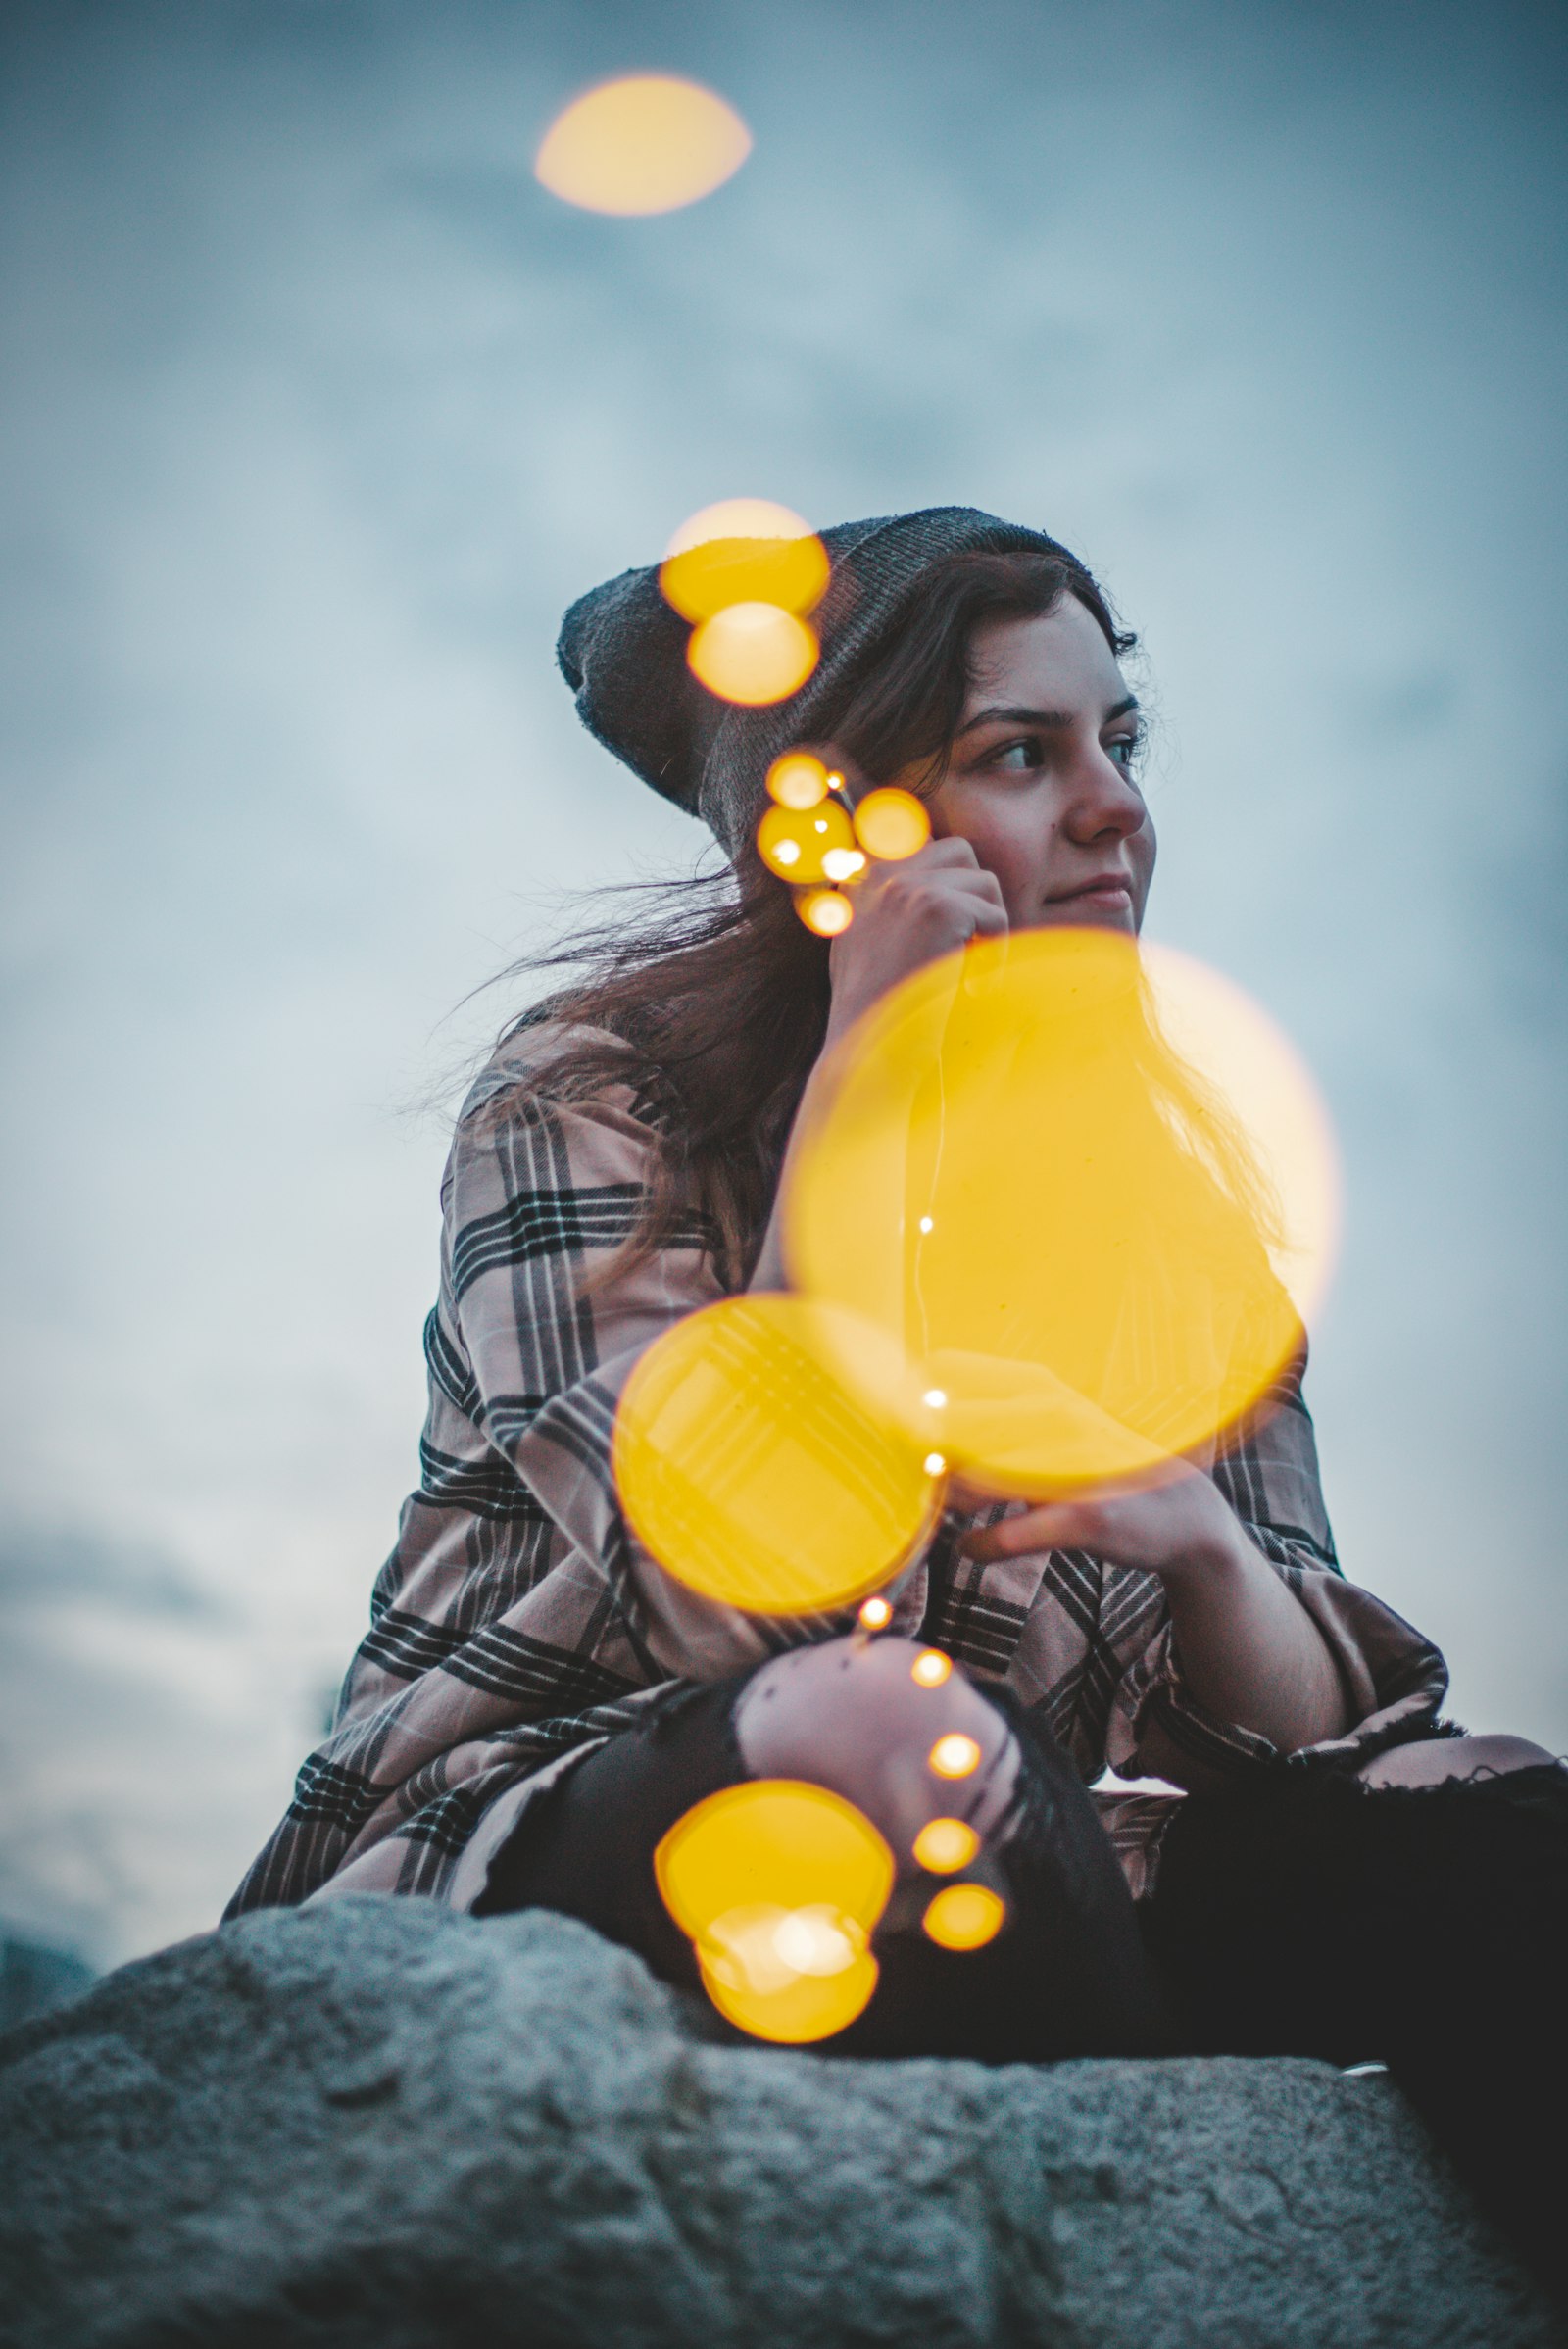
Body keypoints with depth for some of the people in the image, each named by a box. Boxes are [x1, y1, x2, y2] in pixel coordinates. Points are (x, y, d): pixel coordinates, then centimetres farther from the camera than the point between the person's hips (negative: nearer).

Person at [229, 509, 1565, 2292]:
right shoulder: (581, 1103, -5)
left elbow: (1303, 1726, 4)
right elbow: (753, 1610, -23)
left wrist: (1201, 1540, -19)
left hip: (957, 1920, 4)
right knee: (881, 1726, -35)